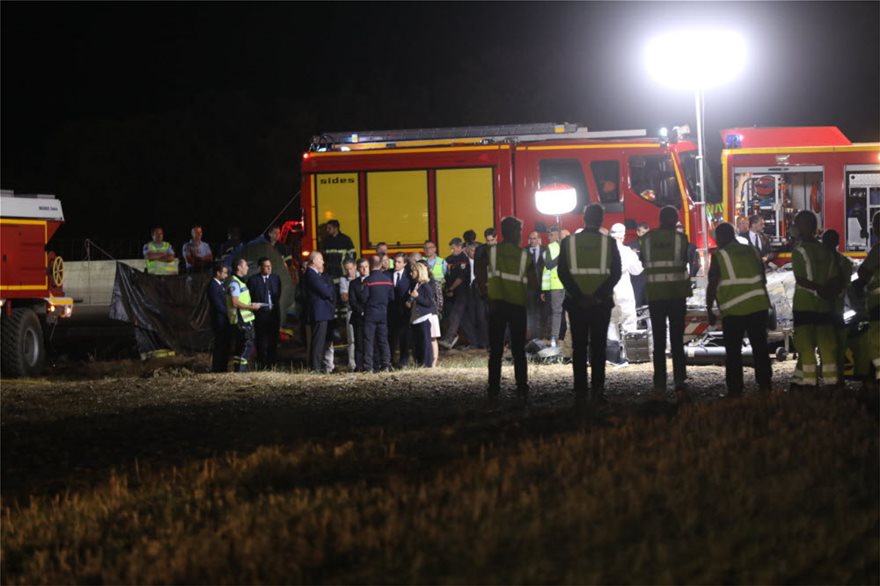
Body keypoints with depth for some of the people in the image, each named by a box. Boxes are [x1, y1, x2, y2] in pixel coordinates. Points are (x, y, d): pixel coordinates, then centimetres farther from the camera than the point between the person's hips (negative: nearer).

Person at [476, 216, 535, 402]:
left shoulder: (491, 252, 1)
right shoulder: (525, 256, -1)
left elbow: (479, 271, -14)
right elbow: (533, 284, -4)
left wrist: (484, 292, -2)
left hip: (497, 304, 1)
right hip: (518, 305, -1)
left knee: (495, 350, 5)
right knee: (519, 350, 5)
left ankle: (493, 390, 2)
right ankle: (522, 389, 1)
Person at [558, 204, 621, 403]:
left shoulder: (568, 242, 0)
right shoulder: (609, 243, -1)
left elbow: (563, 273, -5)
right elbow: (615, 274, -7)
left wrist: (579, 296, -6)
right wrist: (598, 295, -10)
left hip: (576, 303, 0)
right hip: (601, 303, 0)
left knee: (579, 347, 4)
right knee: (598, 347, 3)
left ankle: (580, 391, 1)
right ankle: (597, 390, -3)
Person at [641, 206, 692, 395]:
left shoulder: (647, 238, 0)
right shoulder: (680, 238, -5)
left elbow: (644, 263, 7)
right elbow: (685, 262, 1)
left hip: (654, 292, 1)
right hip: (677, 292, -1)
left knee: (658, 340, 7)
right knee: (677, 339, 3)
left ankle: (659, 384, 5)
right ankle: (679, 381, -7)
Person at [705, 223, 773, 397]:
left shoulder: (719, 255, -4)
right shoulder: (752, 251, 13)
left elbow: (712, 285, -7)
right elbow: (763, 279, 18)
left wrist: (709, 310, 0)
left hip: (734, 311, -5)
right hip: (758, 307, 5)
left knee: (733, 352, 1)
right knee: (760, 348, 8)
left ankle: (735, 390, -3)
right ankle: (765, 386, 7)